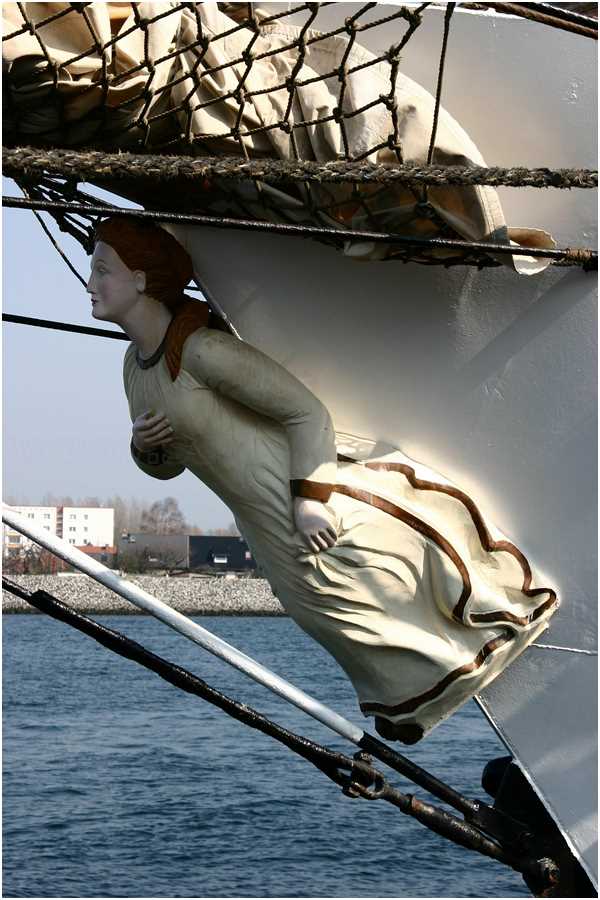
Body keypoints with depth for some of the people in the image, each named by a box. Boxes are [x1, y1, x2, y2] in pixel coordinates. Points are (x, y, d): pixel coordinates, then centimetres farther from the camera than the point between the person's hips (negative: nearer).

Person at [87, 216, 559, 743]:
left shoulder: (201, 349, -22)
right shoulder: (135, 363, 6)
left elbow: (306, 410, -18)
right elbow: (168, 465, 16)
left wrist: (310, 497, -22)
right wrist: (144, 446, -6)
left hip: (318, 507, -8)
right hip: (271, 534, 8)